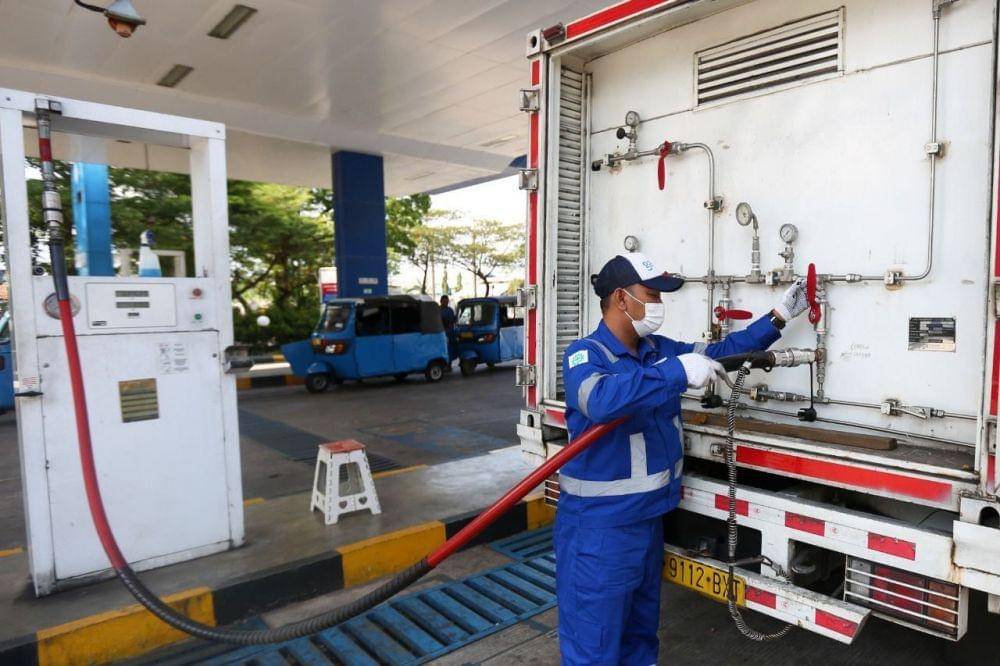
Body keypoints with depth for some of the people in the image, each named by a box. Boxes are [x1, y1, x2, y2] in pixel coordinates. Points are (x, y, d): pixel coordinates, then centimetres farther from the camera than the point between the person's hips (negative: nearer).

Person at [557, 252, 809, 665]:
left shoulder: (658, 350, 6)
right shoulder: (585, 354, -18)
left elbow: (719, 352, 16)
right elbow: (601, 400, -39)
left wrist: (778, 318, 15)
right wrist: (678, 371, -37)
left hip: (648, 517, 8)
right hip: (599, 525, -8)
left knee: (641, 632, 24)